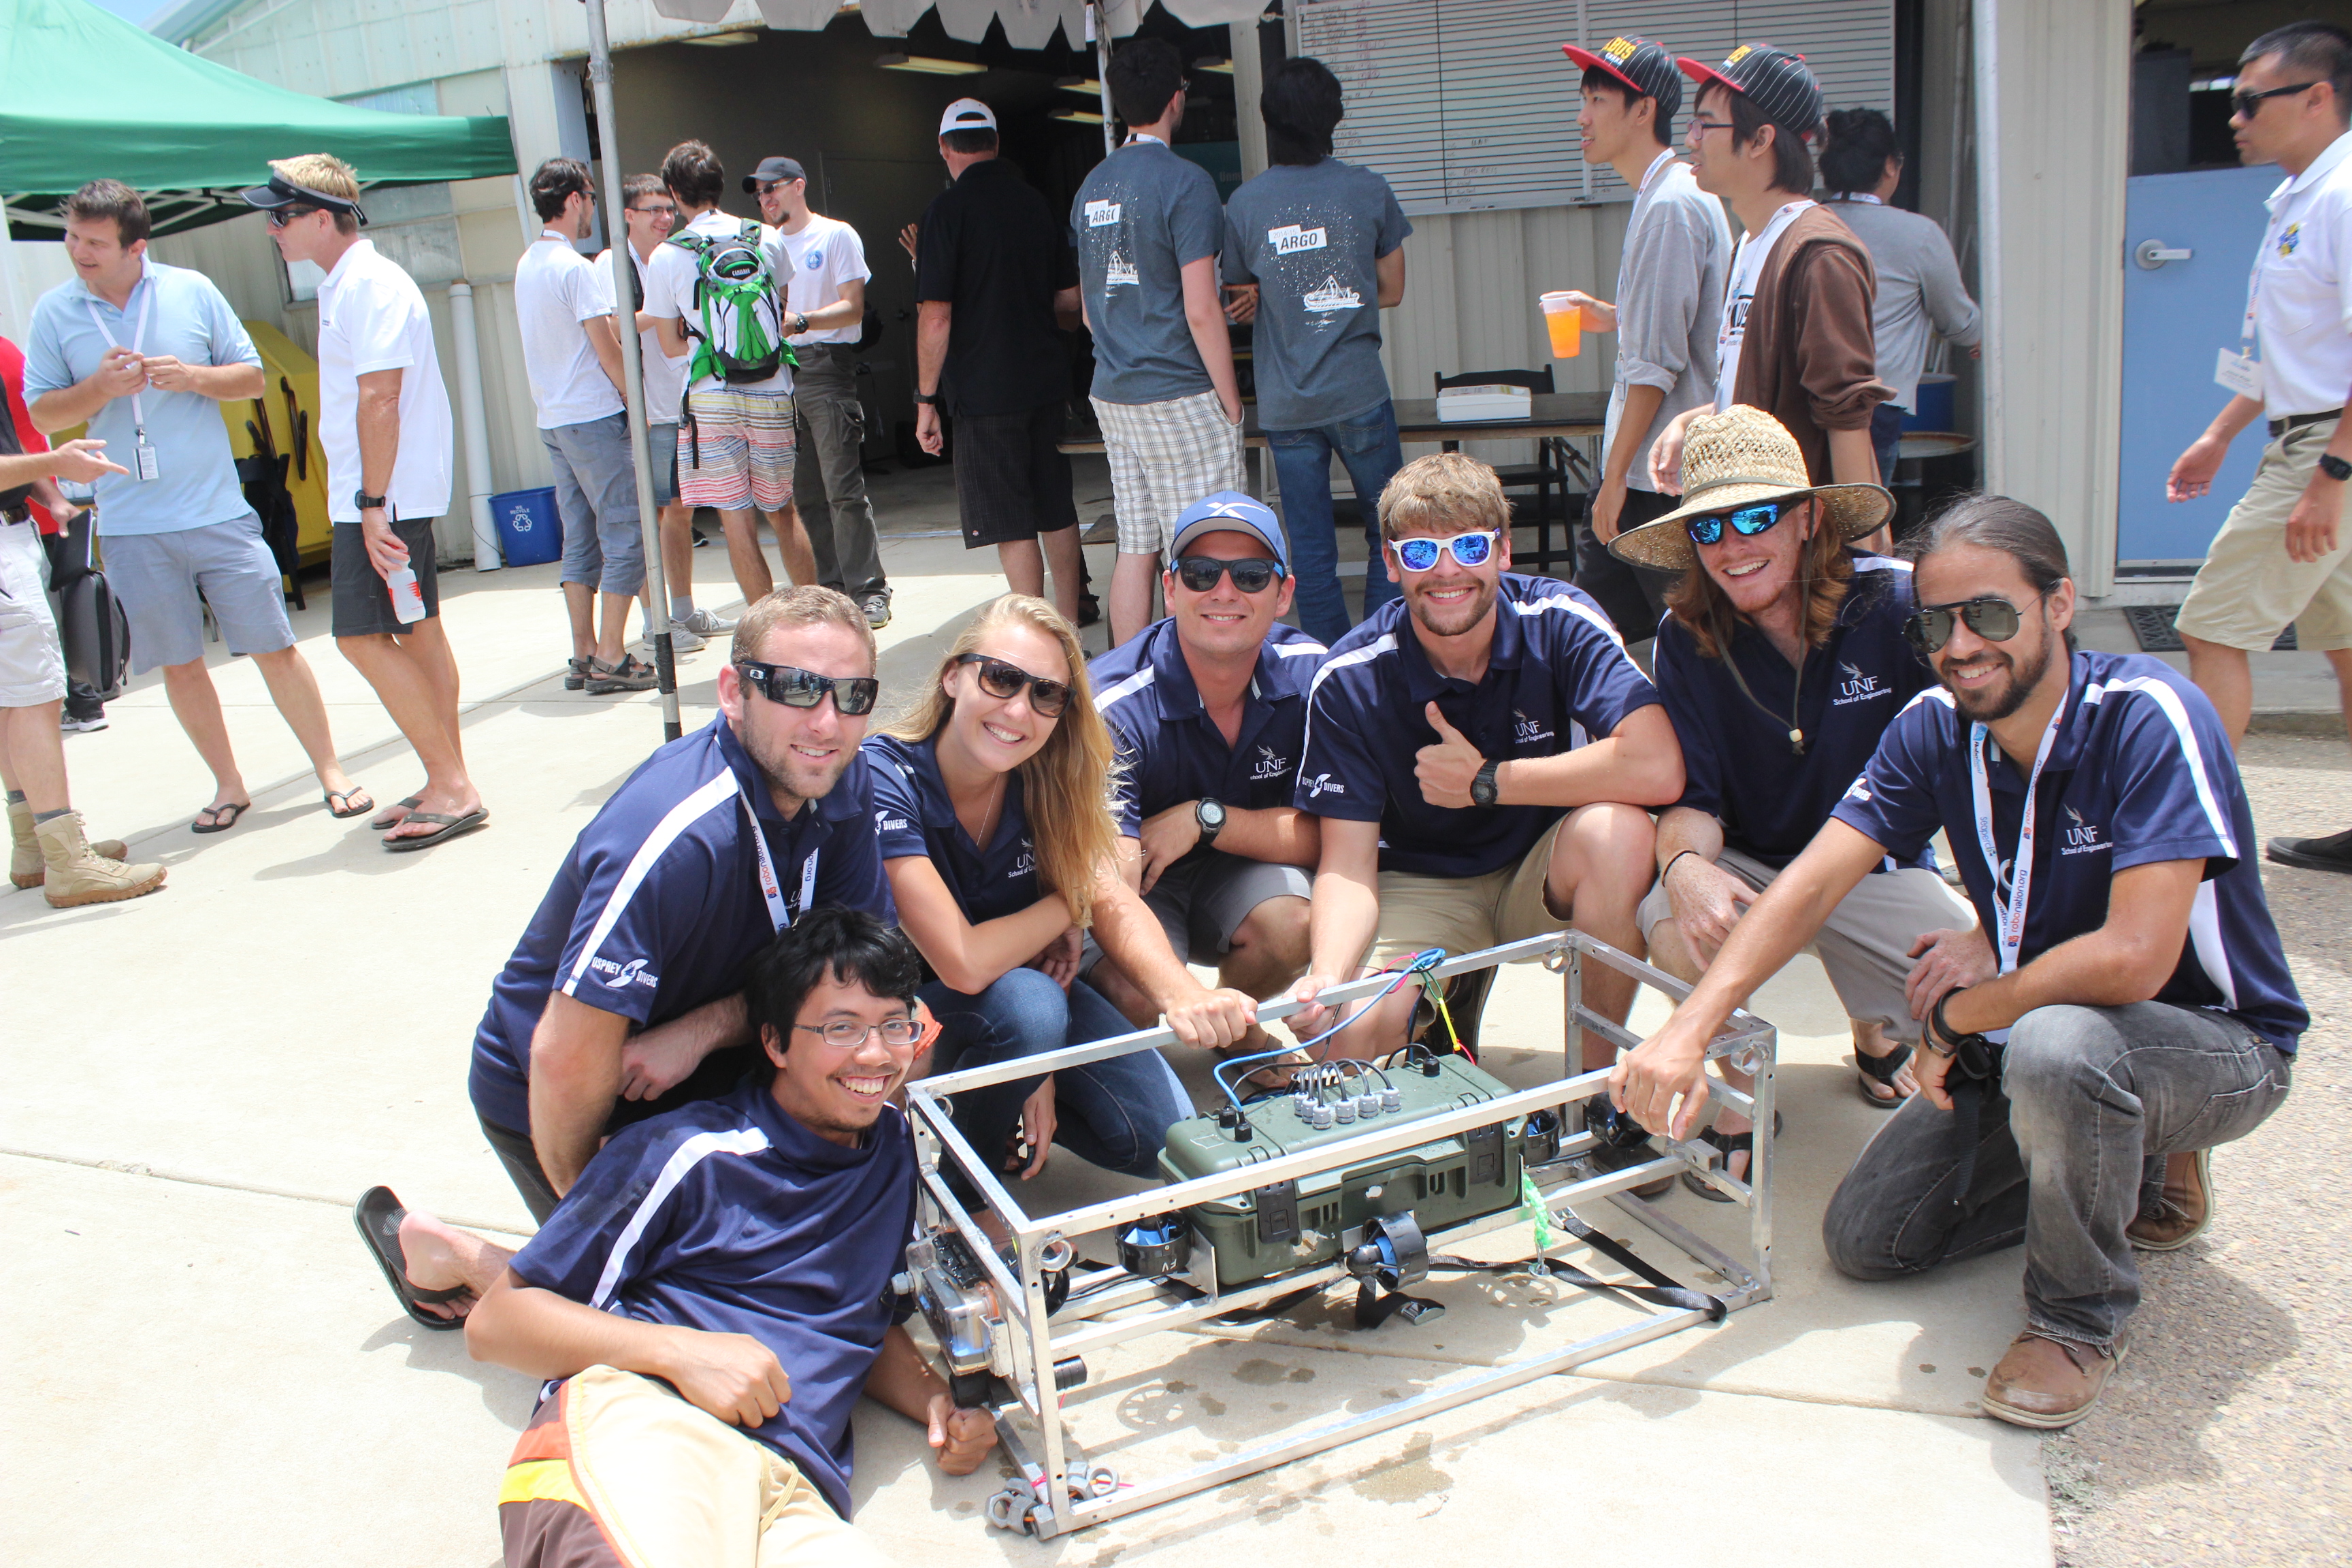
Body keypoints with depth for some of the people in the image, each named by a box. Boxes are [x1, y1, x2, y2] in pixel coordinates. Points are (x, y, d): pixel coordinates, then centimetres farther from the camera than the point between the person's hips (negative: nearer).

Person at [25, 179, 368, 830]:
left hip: (218, 511, -1)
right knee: (178, 663, 7)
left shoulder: (192, 291, 2)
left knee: (274, 647, 0)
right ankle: (229, 784, 20)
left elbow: (253, 377, 6)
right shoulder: (54, 312, 4)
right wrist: (100, 387, -13)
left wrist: (194, 377, -13)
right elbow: (40, 413, 5)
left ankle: (330, 770, 10)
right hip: (132, 526, 2)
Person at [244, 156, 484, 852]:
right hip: (380, 492, 10)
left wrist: (373, 504, -24)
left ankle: (452, 788, -7)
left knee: (365, 637, -11)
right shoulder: (344, 284, 17)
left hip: (384, 493, -10)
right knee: (418, 632, 11)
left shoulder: (369, 286, -15)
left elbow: (379, 400, -22)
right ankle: (449, 785, 17)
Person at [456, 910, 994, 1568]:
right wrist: (680, 1349, -10)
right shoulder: (688, 1152, 3)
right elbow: (494, 1321, 3)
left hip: (797, 1490, 5)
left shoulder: (901, 1148, 21)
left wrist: (939, 1405, 14)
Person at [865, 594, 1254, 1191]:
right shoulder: (884, 777, -30)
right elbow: (964, 963, -35)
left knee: (1164, 1137, -10)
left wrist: (1179, 992, -38)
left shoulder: (1047, 779, -12)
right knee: (1030, 1007, -35)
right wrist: (1064, 908, -18)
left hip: (1033, 978, 5)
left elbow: (1112, 901, -18)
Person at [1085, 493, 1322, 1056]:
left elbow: (1322, 835, -11)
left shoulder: (1308, 673, -16)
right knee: (1139, 995, -31)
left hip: (1238, 868, 3)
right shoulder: (1115, 708, -29)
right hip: (1139, 884, -3)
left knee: (1293, 923, -28)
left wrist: (1203, 818, -27)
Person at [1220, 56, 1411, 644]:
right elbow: (1391, 291, 7)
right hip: (1359, 395, -1)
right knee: (1390, 532, 12)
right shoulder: (1368, 190, -2)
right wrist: (1335, 298, 8)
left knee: (1310, 549, 7)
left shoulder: (1244, 203, -2)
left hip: (1285, 403, 1)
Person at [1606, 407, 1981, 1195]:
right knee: (1674, 918, -34)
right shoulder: (1687, 637, -9)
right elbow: (1690, 796, -11)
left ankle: (1879, 1034, 16)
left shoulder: (1899, 605, -16)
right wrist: (1686, 864, -37)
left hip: (1878, 867, 0)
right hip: (1750, 867, 0)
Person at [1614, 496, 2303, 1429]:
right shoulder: (1935, 729, -8)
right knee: (1865, 1239, 1)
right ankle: (2138, 1169, 19)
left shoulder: (2148, 719, -26)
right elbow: (1812, 884, -16)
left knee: (2055, 1045, -40)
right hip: (2032, 1029, 6)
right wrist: (1689, 1030, -29)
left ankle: (2082, 1315, -12)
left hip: (2218, 1044, -6)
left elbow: (2133, 959, -35)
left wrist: (1956, 1015, -20)